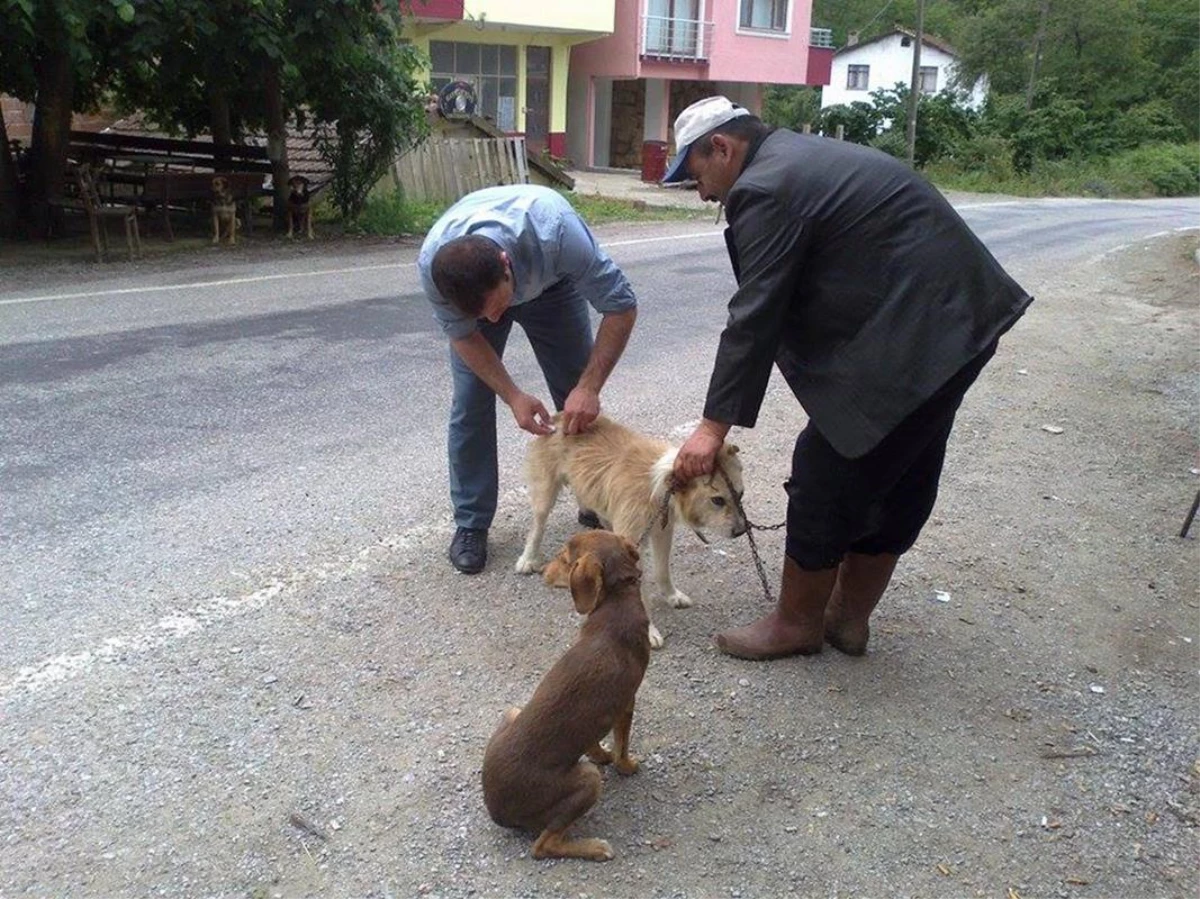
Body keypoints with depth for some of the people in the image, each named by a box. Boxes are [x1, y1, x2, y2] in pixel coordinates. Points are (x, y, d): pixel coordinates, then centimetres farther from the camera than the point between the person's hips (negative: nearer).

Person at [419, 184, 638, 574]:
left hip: (550, 282, 0)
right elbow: (462, 334, -19)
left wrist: (589, 387, -37)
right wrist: (513, 396, -28)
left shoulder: (556, 233, -45)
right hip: (469, 286, 0)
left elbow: (621, 306, -33)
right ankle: (470, 524, 4)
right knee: (470, 403, -9)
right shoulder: (432, 264, -38)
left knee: (580, 401, 0)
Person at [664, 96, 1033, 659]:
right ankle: (849, 615, 31)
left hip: (909, 336, -11)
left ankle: (796, 623, 18)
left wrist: (714, 425, -11)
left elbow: (754, 316, -15)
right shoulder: (802, 158, 19)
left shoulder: (764, 188, -13)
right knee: (900, 482, 17)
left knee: (828, 478, 2)